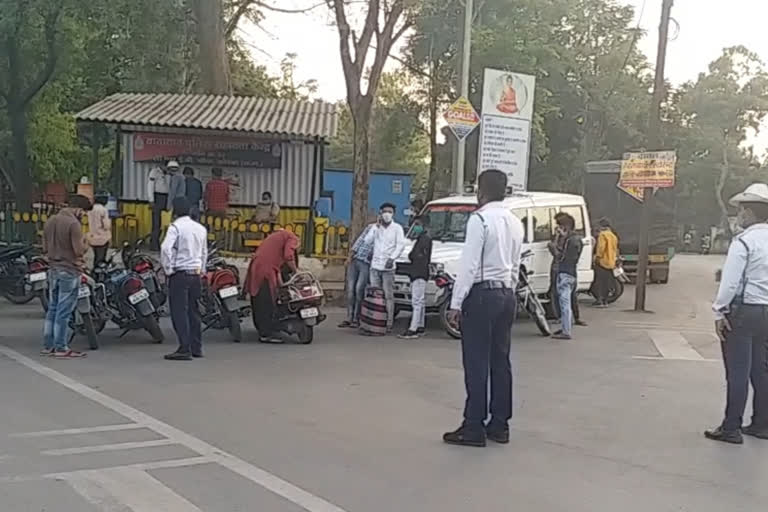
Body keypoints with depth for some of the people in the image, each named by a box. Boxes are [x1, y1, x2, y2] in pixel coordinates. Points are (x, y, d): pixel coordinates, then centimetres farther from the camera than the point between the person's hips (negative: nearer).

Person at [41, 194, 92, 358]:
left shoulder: (50, 221, 10)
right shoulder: (74, 224, -16)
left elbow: (45, 248, 13)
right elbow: (80, 250, -18)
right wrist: (85, 242, 1)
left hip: (53, 270, 8)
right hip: (70, 271, -8)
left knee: (52, 308, 14)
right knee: (64, 311, -3)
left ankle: (48, 345, 18)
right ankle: (61, 348, 2)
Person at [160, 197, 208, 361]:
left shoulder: (176, 226, -10)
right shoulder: (201, 228, 12)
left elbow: (165, 248, -21)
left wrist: (168, 269, -11)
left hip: (179, 275, -7)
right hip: (196, 274, 7)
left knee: (179, 312, -4)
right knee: (193, 311, 13)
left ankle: (185, 349, -8)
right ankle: (196, 348, 18)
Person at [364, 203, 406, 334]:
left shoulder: (397, 228, 2)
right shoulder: (376, 227, 12)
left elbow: (401, 244, -5)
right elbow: (367, 240, 1)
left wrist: (392, 258, -18)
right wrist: (377, 226, -8)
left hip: (388, 267, -4)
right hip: (375, 265, 4)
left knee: (388, 296, -7)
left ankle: (389, 323, -7)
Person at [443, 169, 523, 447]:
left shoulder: (480, 219, -12)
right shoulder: (515, 223, 13)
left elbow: (469, 265, -15)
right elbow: (515, 265, 15)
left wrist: (456, 303, -12)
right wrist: (508, 291, 19)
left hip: (482, 294, -8)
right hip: (507, 295, 8)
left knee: (477, 363, -4)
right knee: (500, 361, 11)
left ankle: (474, 427, 0)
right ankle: (500, 425, 17)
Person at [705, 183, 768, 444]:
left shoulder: (744, 241, -15)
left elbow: (730, 281, -18)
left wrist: (719, 312, -9)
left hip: (743, 312, -7)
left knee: (738, 372, -2)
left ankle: (731, 429, 4)